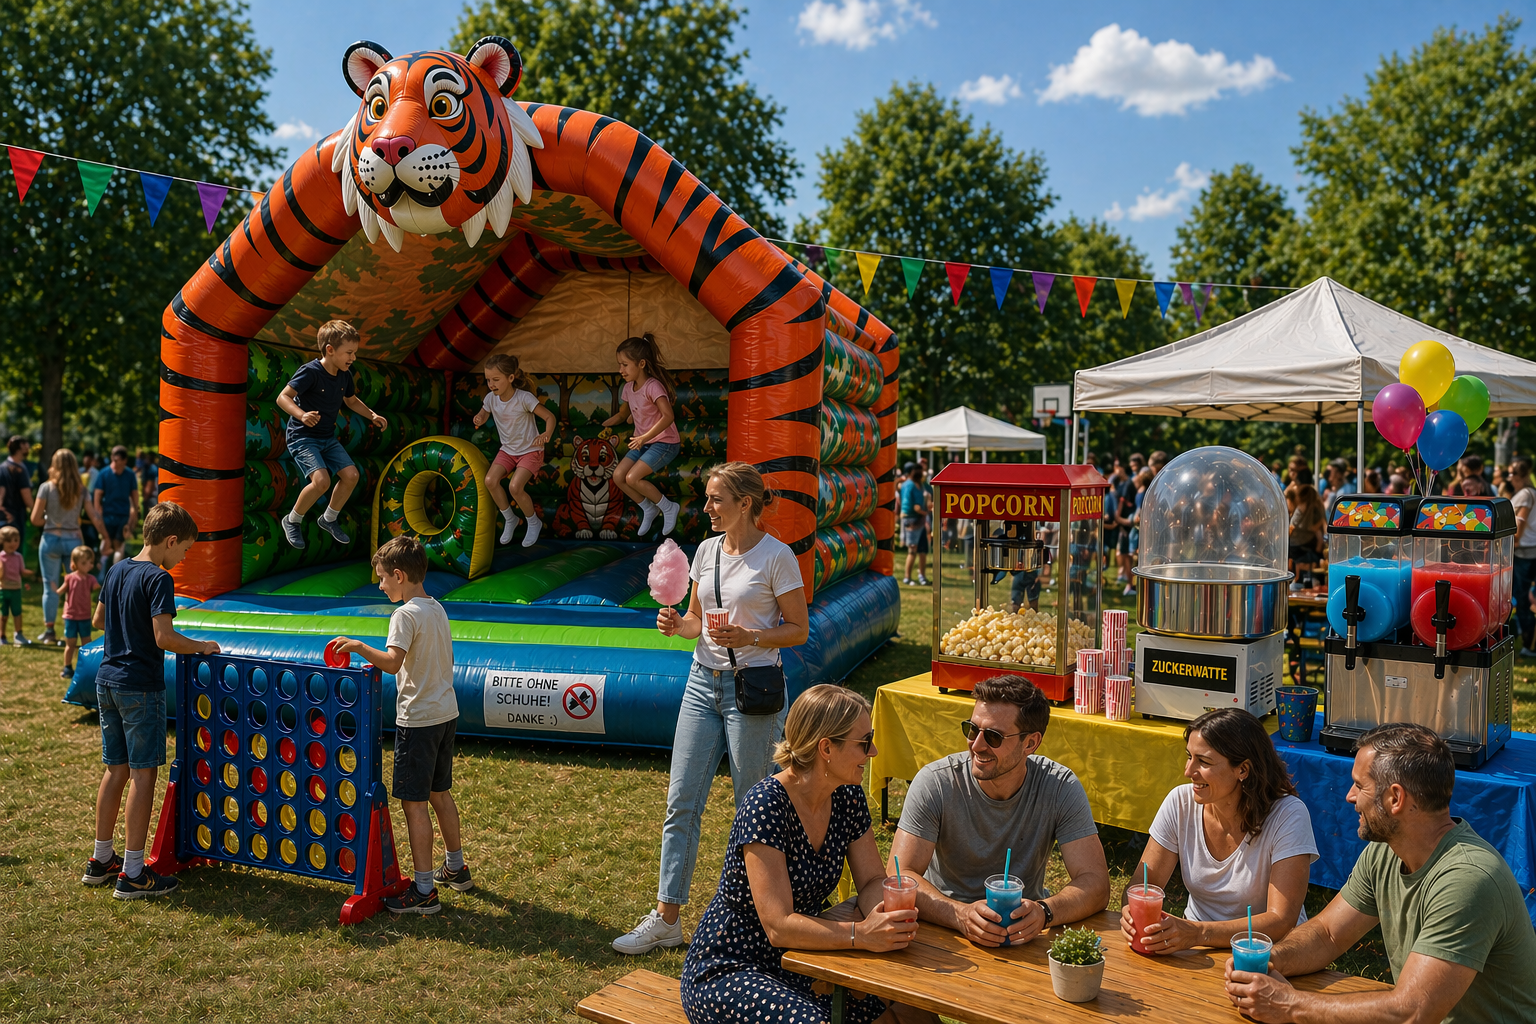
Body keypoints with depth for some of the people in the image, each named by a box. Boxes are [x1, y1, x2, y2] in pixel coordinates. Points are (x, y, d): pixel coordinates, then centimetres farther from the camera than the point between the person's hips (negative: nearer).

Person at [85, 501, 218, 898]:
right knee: (143, 774, -2)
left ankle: (101, 859, 25)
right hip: (140, 687, -8)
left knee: (116, 769, 16)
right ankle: (132, 874, 1)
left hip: (107, 682, 8)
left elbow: (98, 620, 22)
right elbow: (164, 638, -23)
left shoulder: (117, 571, 10)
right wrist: (201, 647, -8)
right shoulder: (158, 579, -16)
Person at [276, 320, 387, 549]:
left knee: (351, 475, -4)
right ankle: (292, 521, 1)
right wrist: (301, 415, -41)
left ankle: (329, 519, 19)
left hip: (328, 438, 8)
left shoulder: (345, 375, 2)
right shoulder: (311, 372, -21)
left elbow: (352, 401, 21)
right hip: (302, 437, -7)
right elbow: (283, 397, -24)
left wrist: (372, 415, 7)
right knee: (321, 480, -24)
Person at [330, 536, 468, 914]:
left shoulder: (406, 614, -16)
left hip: (418, 719, -9)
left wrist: (359, 647, -19)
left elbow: (392, 662, -30)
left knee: (413, 802, -2)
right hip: (447, 712, 9)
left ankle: (424, 890, 2)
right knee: (439, 793, 21)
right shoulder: (437, 608, 11)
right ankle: (456, 868, 33)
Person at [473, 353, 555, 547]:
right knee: (490, 480, -18)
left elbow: (549, 416, -20)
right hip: (507, 449, 5)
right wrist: (479, 419, -18)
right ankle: (510, 519, 6)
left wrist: (547, 434, -41)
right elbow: (483, 415, 8)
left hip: (530, 450, -5)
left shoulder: (524, 398, -23)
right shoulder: (491, 398, -9)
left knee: (515, 487, -24)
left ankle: (534, 523, 4)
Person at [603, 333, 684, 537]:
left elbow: (668, 416, -34)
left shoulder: (653, 386, -22)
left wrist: (644, 437, -38)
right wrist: (601, 426, 8)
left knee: (632, 478, -21)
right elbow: (622, 414, 20)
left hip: (664, 442, -8)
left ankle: (669, 508, -1)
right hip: (643, 442, 8)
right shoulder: (629, 387, 3)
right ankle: (648, 510, 15)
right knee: (618, 476, -5)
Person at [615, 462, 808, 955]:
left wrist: (750, 637, -21)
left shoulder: (777, 556, -9)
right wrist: (677, 624, -4)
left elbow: (798, 629, -6)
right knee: (681, 800, 4)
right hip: (703, 682, 6)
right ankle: (667, 917, 12)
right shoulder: (707, 551, 8)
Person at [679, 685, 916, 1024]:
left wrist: (886, 916, -20)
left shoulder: (848, 796, -3)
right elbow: (779, 927, -28)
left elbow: (872, 881, 1)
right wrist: (862, 934, -36)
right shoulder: (765, 806, -25)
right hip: (728, 971, -6)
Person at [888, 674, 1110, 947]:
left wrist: (1042, 912, -37)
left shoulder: (1061, 788, -13)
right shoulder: (935, 783, -17)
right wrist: (961, 915, -39)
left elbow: (1095, 883, -17)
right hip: (947, 928, -3)